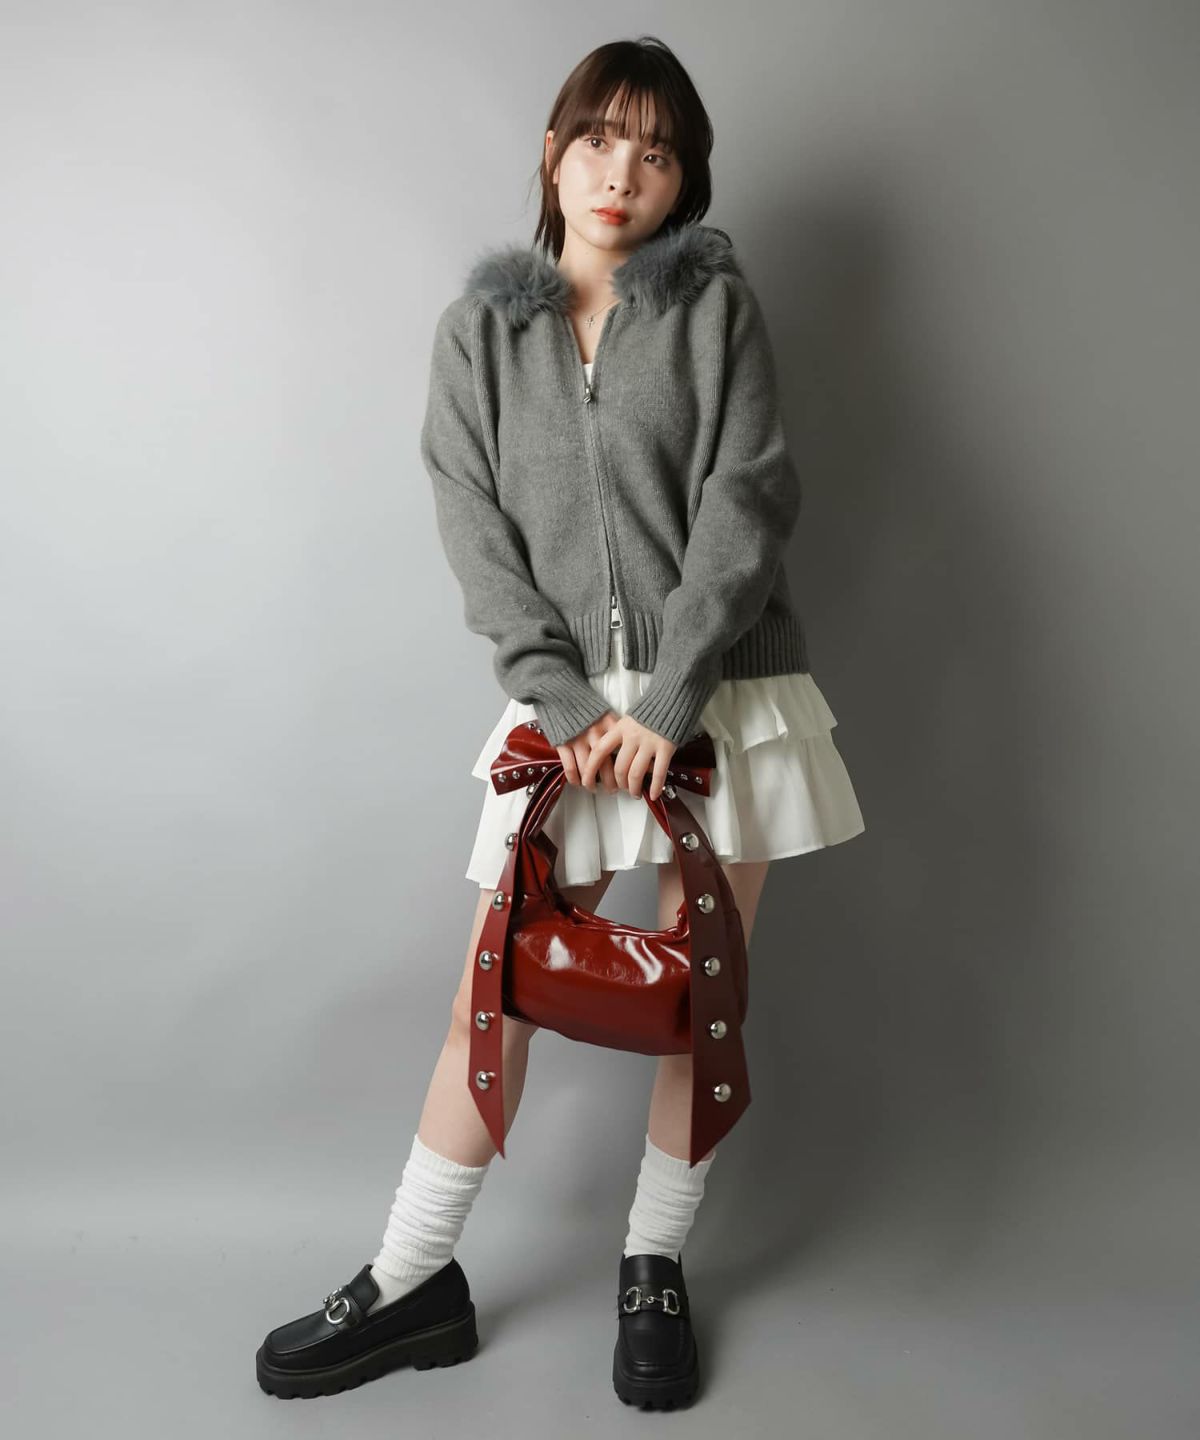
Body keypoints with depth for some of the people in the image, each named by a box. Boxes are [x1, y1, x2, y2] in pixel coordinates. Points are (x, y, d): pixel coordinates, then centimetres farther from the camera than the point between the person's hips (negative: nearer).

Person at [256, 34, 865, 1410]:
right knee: (495, 991, 2)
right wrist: (564, 697, -11)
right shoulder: (479, 329, 8)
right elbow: (475, 525, 0)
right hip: (569, 701, 1)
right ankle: (412, 1282, 18)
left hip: (717, 692, 0)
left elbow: (743, 503, -6)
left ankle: (655, 1271, 24)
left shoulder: (715, 304, 4)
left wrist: (669, 702, -15)